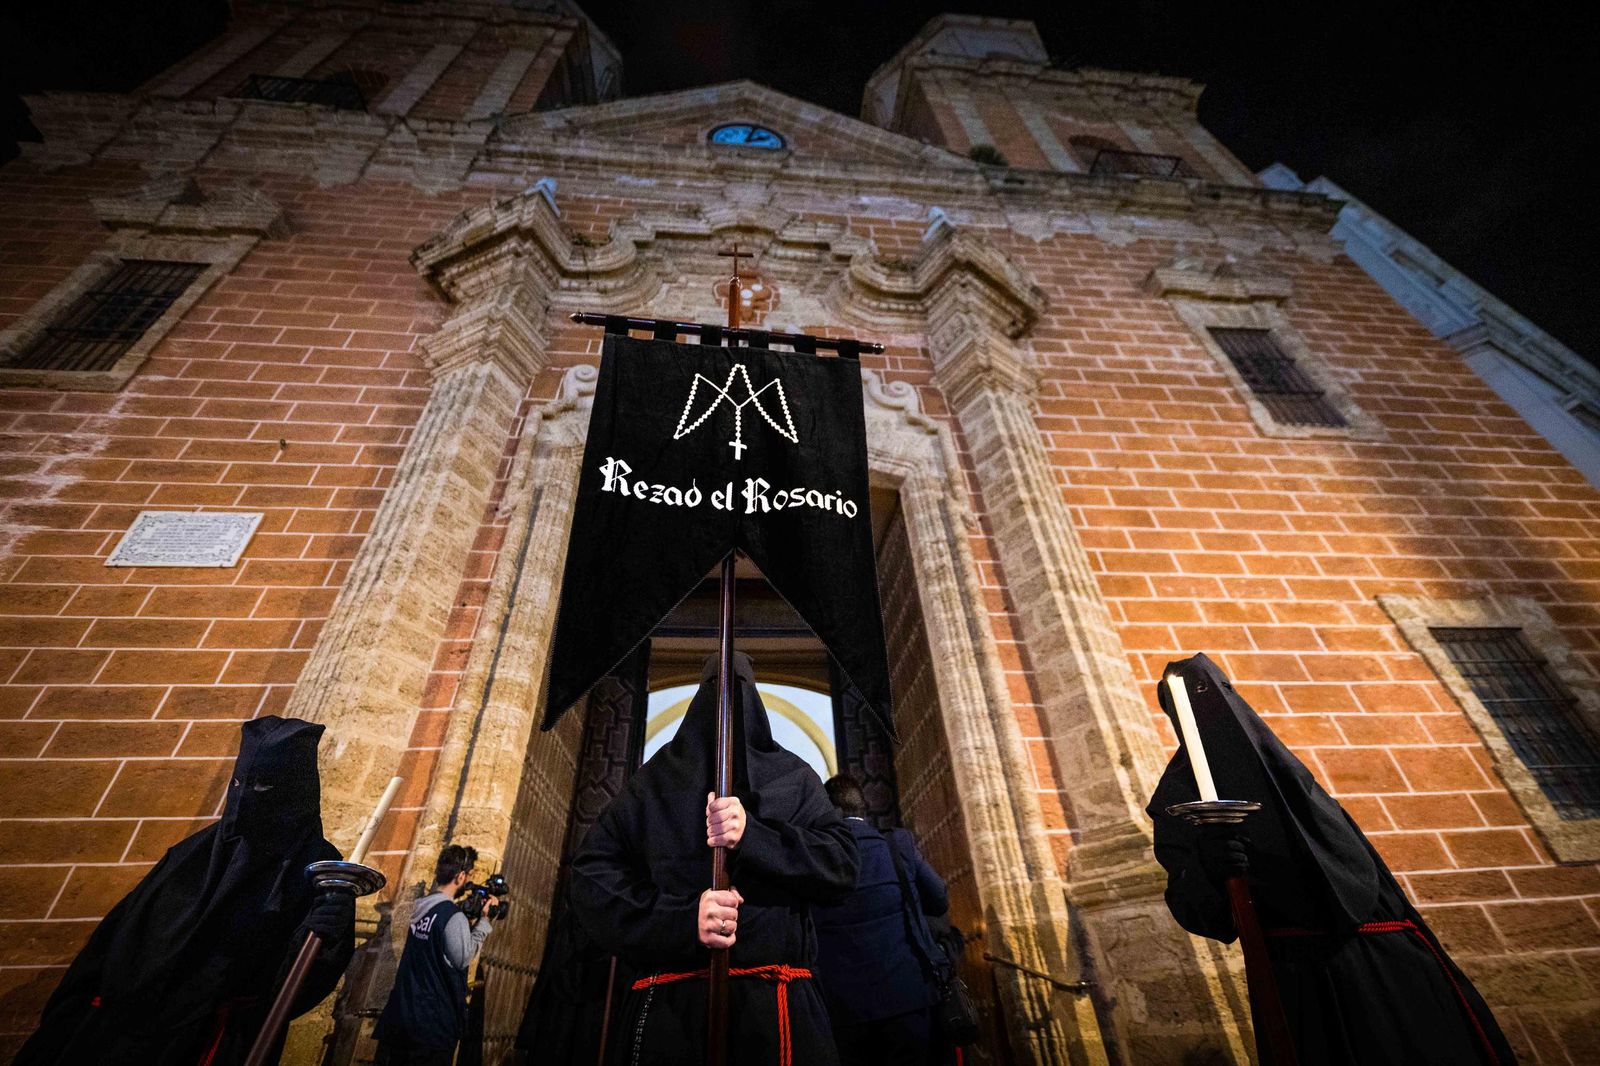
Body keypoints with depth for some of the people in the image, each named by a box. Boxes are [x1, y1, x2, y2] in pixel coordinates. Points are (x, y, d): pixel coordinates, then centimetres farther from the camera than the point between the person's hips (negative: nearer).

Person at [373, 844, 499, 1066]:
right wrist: (485, 921, -10)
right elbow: (464, 958, -14)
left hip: (401, 1012, 8)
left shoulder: (420, 907, 2)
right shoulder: (453, 916, -24)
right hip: (433, 1022, -8)